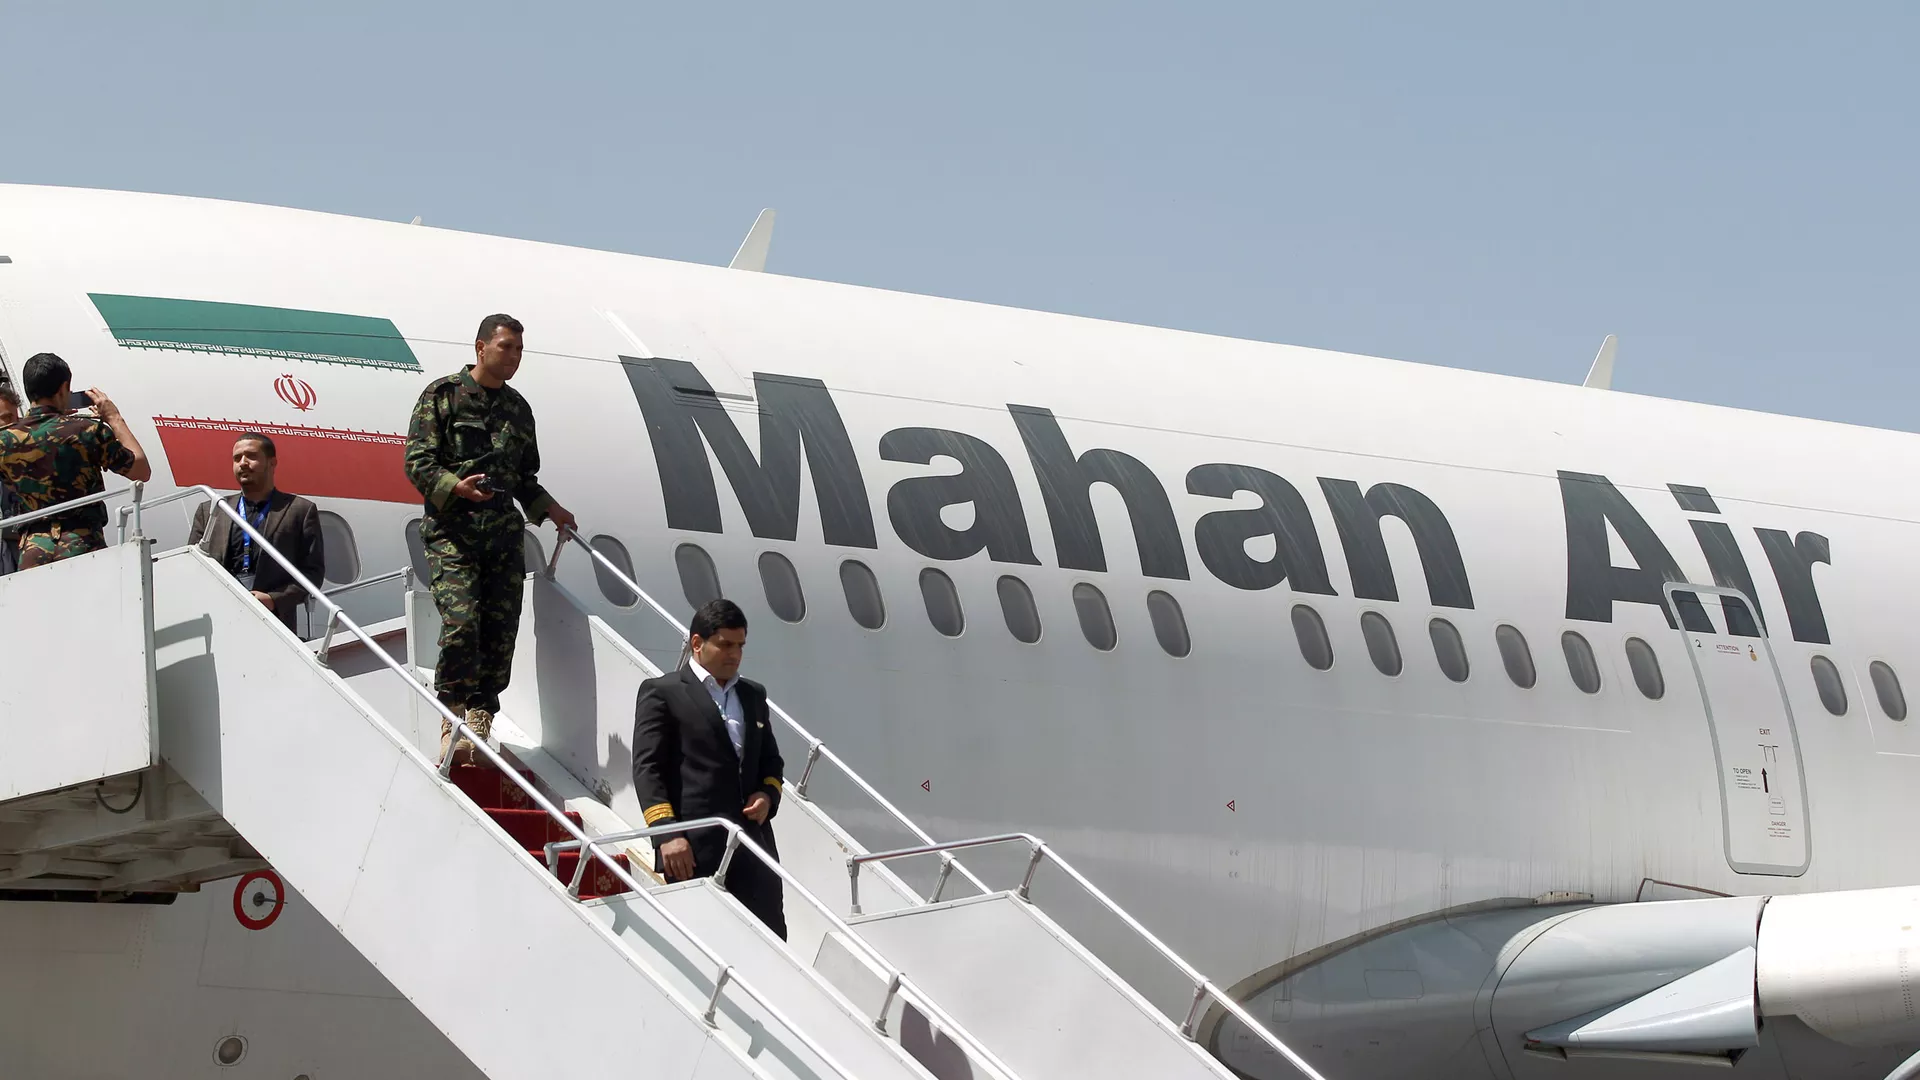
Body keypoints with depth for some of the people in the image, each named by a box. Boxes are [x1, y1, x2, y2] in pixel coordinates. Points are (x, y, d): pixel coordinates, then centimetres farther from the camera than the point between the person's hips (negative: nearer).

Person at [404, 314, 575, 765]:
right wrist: (455, 486, -21)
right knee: (461, 623, -19)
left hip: (504, 530, 5)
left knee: (501, 630, -2)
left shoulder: (518, 408, 19)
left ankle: (480, 726, 4)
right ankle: (453, 725, -12)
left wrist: (549, 509, 9)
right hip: (452, 529, -5)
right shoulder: (443, 394, 2)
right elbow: (417, 462, -4)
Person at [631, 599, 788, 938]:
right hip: (693, 849, -6)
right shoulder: (661, 693, 1)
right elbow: (647, 768, -5)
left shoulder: (753, 695, 21)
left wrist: (768, 794, 6)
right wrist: (666, 832, -16)